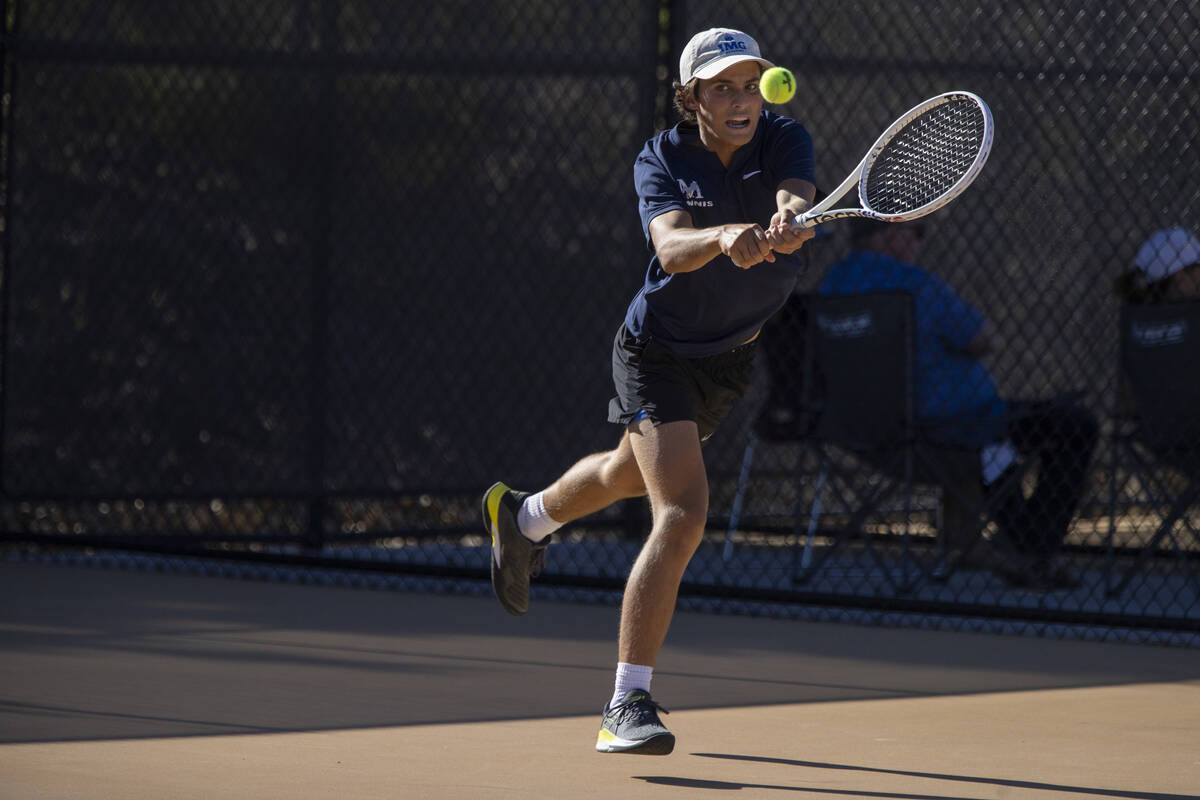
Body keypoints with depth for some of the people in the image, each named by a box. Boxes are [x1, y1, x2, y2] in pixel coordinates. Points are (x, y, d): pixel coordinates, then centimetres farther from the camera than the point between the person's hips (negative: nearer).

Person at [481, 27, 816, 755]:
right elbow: (672, 245, -38)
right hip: (659, 350, -5)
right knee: (683, 513, -22)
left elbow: (798, 201, -36)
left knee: (630, 474, 29)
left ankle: (525, 517, 63)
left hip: (731, 359, 5)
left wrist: (788, 223, -60)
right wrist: (724, 239, -60)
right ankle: (628, 707, -21)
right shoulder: (662, 160, -20)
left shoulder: (785, 141, -15)